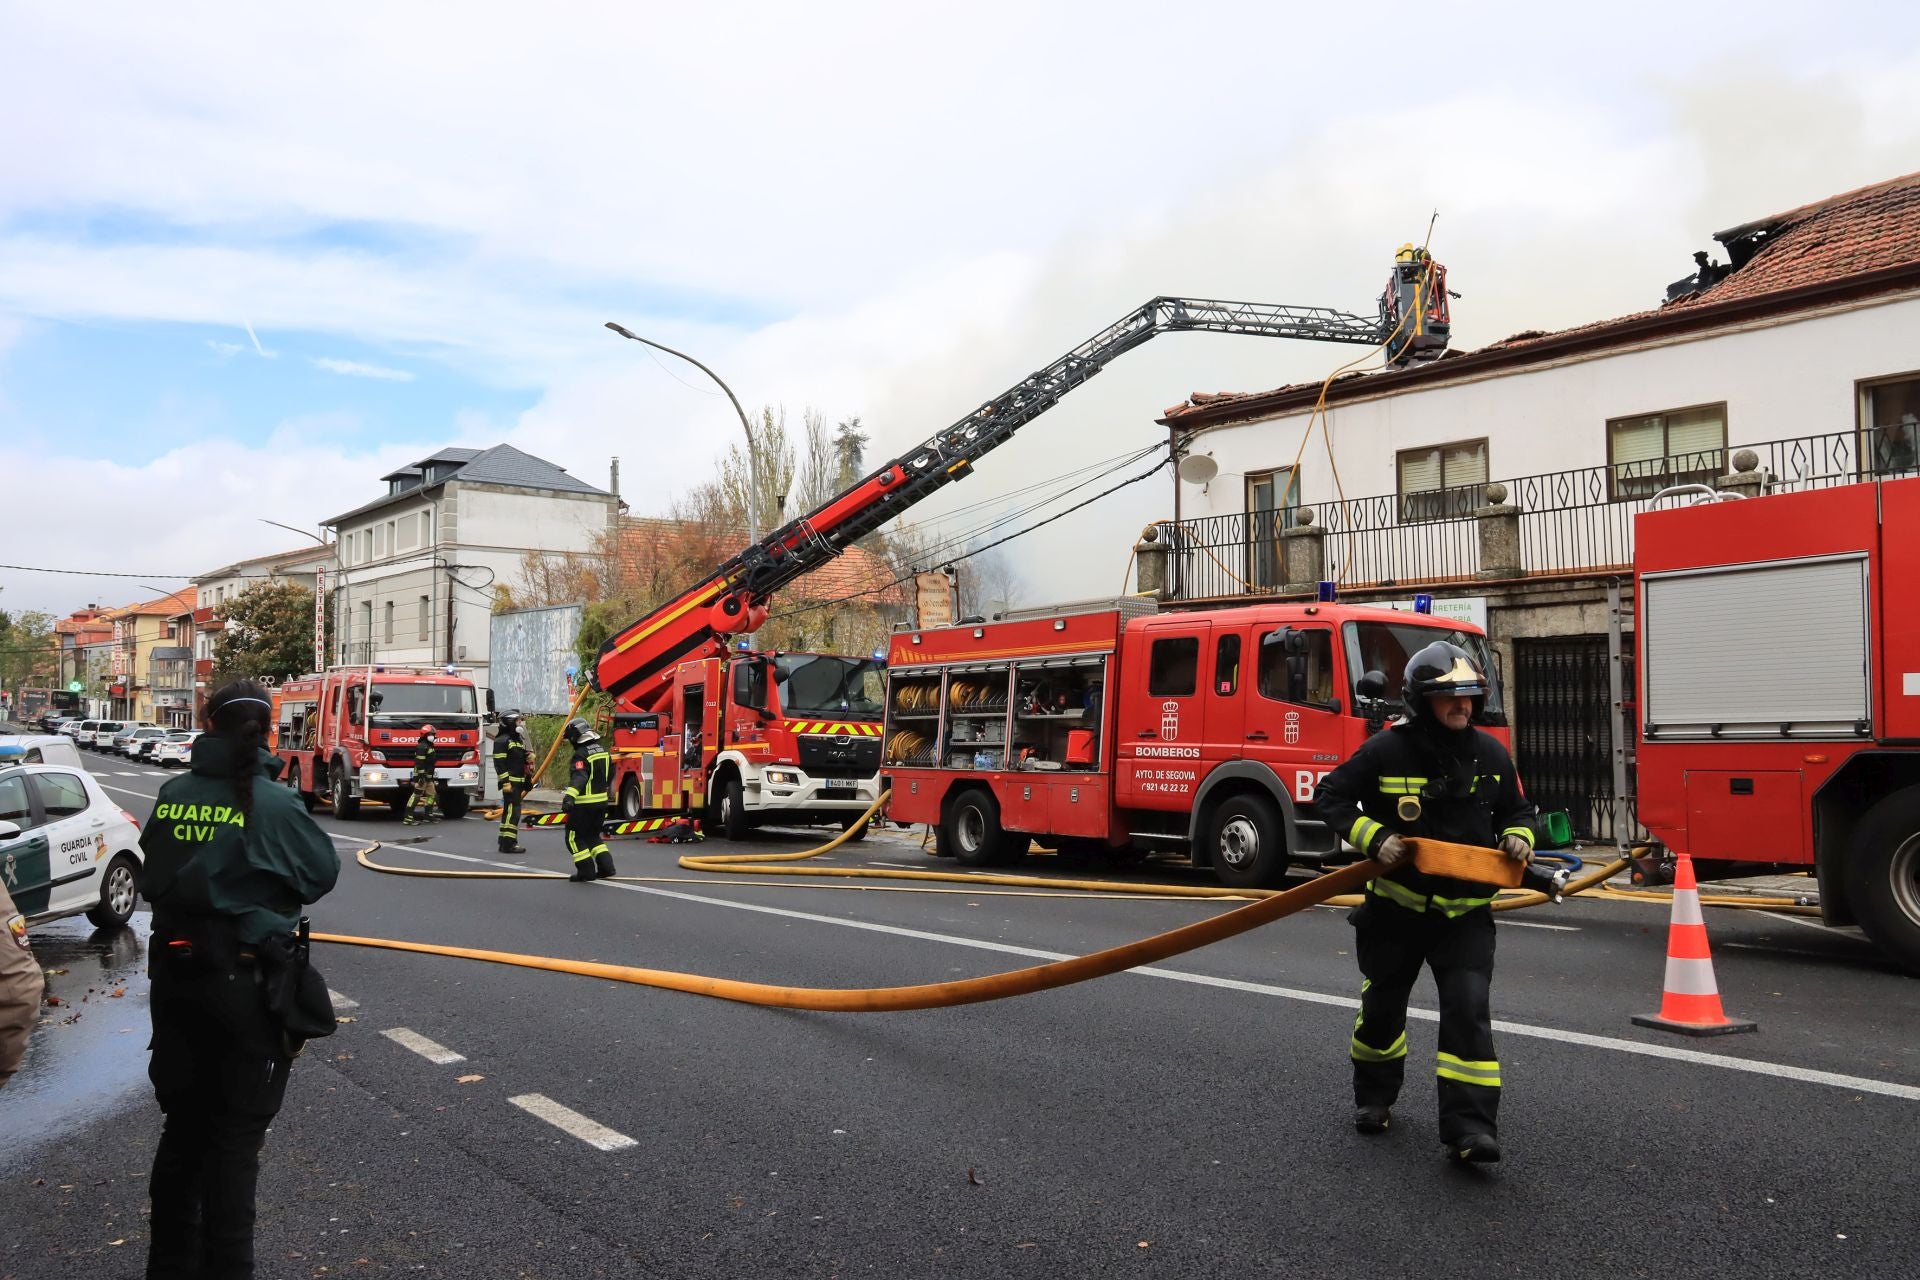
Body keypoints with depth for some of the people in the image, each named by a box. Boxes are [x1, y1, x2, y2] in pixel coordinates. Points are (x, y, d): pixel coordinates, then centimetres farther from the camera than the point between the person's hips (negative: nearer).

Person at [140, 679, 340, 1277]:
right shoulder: (272, 802, -16)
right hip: (244, 980, -5)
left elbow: (152, 874, 7)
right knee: (234, 1137, 8)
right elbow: (322, 873, -5)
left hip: (174, 974, 5)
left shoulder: (172, 795, -3)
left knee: (182, 1126, 20)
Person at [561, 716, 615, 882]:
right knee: (593, 835, 21)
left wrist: (570, 796, -45)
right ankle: (606, 866, 13)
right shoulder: (603, 750, 9)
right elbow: (610, 774, 22)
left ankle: (587, 871, 1)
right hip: (601, 801, 8)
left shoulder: (581, 754, -17)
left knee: (574, 837, 3)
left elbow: (579, 777, -33)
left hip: (584, 804, -8)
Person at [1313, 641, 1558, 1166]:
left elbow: (1516, 811, 15)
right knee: (1382, 1005, 14)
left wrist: (1518, 837, -7)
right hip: (1396, 906, -1)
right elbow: (1331, 795, -8)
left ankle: (1470, 1127, -7)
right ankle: (1374, 1097, 38)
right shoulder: (1385, 750, -13)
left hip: (1465, 911, 1)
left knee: (1469, 1009, -13)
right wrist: (1374, 838, -20)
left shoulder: (1490, 754, 0)